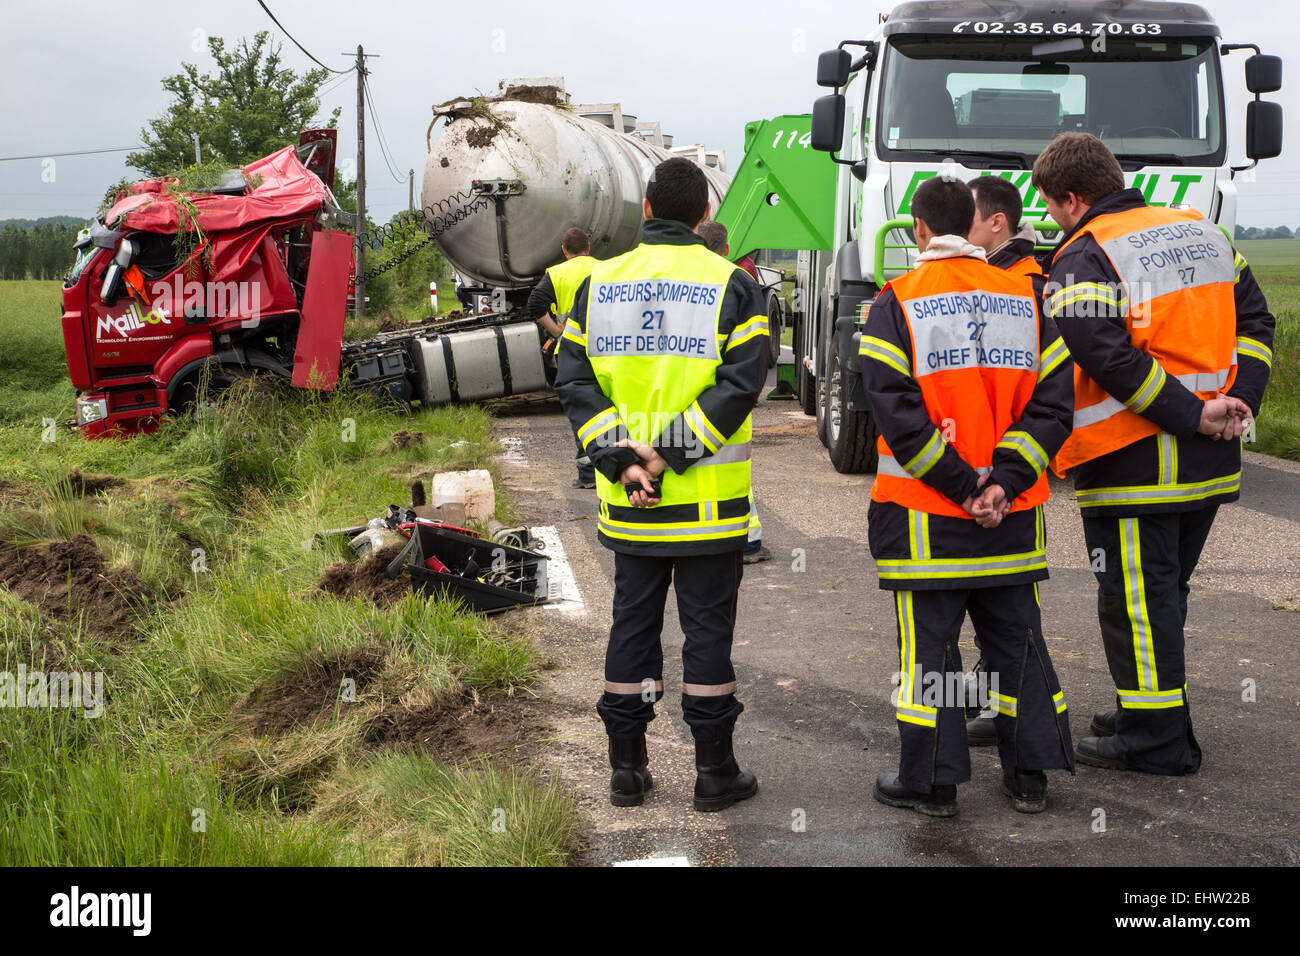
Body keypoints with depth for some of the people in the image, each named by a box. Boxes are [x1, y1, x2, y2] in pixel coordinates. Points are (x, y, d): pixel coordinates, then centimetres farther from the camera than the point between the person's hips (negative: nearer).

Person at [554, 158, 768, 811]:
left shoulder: (599, 283, 6)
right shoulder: (731, 285, -4)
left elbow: (574, 379, -1)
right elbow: (740, 383, -14)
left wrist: (617, 457, -7)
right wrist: (669, 451, -14)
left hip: (627, 502, 3)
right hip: (709, 502, -3)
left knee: (632, 625, 12)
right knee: (707, 628, 5)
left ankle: (627, 769, 18)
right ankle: (715, 773, 11)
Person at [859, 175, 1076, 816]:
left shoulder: (896, 304, -6)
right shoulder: (1026, 301, 7)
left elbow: (897, 411, -15)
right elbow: (1052, 403, -1)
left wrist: (960, 484, -12)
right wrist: (1004, 481, -8)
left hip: (925, 516, -4)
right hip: (1014, 519, 4)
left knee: (929, 643, 4)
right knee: (1016, 637, 13)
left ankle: (930, 782, 9)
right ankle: (1029, 776, 19)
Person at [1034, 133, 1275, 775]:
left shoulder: (1080, 261, -12)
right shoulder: (1203, 232, 12)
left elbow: (1110, 359, -23)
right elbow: (1254, 320, 11)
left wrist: (1191, 417, -19)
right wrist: (1239, 403, 1)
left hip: (1133, 464, -8)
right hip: (1212, 462, 8)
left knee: (1135, 598, 2)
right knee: (1166, 589, 20)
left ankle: (1155, 740, 8)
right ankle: (1150, 710, 32)